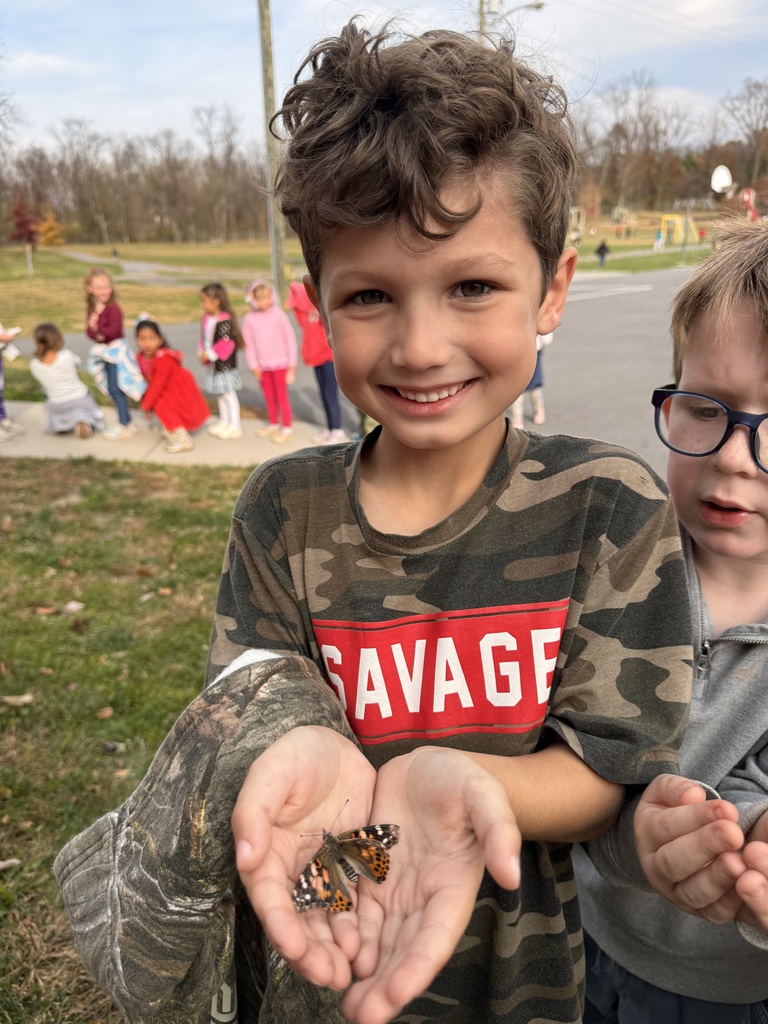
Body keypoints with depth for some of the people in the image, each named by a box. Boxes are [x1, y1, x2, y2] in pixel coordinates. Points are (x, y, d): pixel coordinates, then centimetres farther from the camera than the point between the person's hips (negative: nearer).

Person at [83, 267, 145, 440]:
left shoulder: (114, 308, -17)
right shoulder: (91, 308, 6)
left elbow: (113, 330, -26)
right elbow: (89, 330, 0)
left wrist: (97, 328, -18)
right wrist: (97, 334, -19)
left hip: (115, 350, -8)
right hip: (103, 350, 8)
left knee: (115, 388, -7)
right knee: (112, 389, 12)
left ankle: (125, 425, 1)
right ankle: (127, 421, 22)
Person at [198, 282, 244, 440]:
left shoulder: (225, 320, -22)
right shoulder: (207, 318, 5)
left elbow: (226, 343, -24)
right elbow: (204, 338, 14)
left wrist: (210, 355, -20)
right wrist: (201, 353, 0)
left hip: (225, 364, -9)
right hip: (213, 364, 9)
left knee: (228, 393, -1)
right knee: (219, 393, 18)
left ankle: (234, 426, 8)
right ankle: (224, 421, 31)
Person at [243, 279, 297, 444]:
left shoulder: (278, 315, -12)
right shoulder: (250, 319, -4)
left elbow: (290, 339, -7)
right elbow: (249, 344, 2)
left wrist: (292, 363, -6)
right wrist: (253, 365, 0)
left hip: (280, 363, -3)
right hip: (262, 365, 4)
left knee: (282, 396, 2)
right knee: (269, 397, 16)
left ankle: (287, 428, 9)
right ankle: (273, 424, 32)